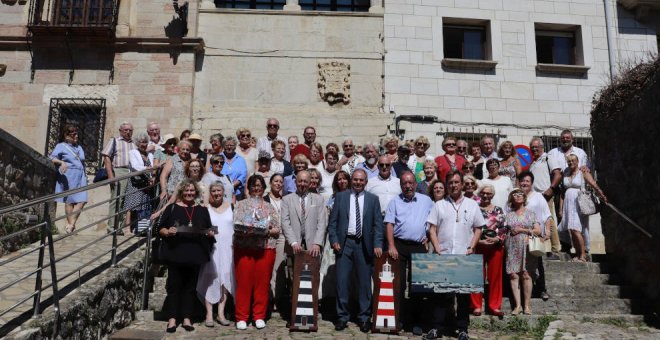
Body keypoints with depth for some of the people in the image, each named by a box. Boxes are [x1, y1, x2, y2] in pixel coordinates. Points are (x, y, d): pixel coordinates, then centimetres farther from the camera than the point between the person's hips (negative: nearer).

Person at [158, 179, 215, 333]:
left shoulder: (202, 210, 14)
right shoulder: (172, 208, 5)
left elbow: (209, 230, 19)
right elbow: (161, 229, 4)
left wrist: (210, 234, -3)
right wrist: (167, 232, -16)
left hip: (195, 255, 2)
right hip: (175, 254, -2)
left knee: (190, 287, 7)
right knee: (174, 285, 0)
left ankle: (187, 318, 15)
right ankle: (172, 319, 8)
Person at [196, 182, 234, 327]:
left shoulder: (231, 206, 9)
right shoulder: (205, 207, 3)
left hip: (227, 247, 2)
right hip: (210, 246, -2)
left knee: (225, 277, 1)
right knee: (211, 277, -3)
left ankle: (221, 313, 9)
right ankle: (209, 314, 3)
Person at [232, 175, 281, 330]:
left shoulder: (270, 207, 14)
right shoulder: (241, 204, 10)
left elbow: (278, 229, 7)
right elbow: (236, 226, -1)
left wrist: (266, 232, -10)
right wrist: (246, 231, -19)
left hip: (266, 249, 2)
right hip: (244, 248, -1)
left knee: (262, 282, 2)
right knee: (243, 282, -1)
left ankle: (259, 317, 12)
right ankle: (241, 317, 7)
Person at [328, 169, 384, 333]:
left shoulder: (373, 199, 7)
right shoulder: (340, 196, 7)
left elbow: (378, 224, 2)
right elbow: (333, 221, 5)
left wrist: (377, 244, -8)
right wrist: (334, 240, -6)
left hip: (364, 244, 0)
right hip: (344, 243, 0)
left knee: (365, 282, 6)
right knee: (342, 281, 2)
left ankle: (364, 317, 17)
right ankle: (342, 317, 12)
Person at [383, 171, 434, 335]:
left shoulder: (426, 201, 9)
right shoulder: (395, 201, 5)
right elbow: (389, 224, -2)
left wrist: (429, 237, 3)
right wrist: (391, 246, -12)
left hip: (419, 247, 1)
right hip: (399, 245, -1)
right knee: (399, 283, 0)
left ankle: (415, 321, 14)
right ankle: (398, 318, 9)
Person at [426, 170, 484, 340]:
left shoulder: (472, 205, 8)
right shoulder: (439, 205, 8)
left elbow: (478, 229, 9)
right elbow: (432, 229, 4)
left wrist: (471, 248, -4)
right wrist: (437, 249, -7)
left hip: (464, 256, 0)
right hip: (442, 256, 0)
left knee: (464, 294, 6)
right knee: (440, 293, 2)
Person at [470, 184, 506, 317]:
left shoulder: (498, 210, 11)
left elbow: (503, 229, 8)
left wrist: (497, 239, -11)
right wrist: (479, 241, -13)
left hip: (496, 247, 3)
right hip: (478, 247, -2)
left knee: (495, 277, 7)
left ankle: (494, 306, 17)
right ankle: (476, 306, 9)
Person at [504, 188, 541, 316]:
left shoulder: (531, 214, 13)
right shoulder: (508, 215, 16)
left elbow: (538, 231, 5)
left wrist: (522, 230, -3)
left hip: (527, 248, -1)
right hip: (512, 248, 1)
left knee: (526, 275, -9)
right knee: (513, 275, -7)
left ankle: (527, 305, -3)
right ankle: (517, 305, -5)